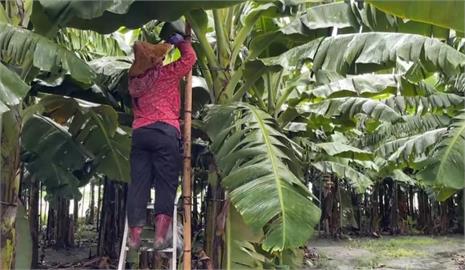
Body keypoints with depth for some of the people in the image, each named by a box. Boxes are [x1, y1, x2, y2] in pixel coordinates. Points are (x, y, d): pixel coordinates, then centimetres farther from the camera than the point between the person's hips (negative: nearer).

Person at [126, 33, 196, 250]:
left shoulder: (134, 79, 16)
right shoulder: (165, 73, 1)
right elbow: (189, 58, 7)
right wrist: (181, 42, 26)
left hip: (140, 133, 5)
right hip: (165, 132, -5)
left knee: (138, 184, 4)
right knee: (166, 183, -2)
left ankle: (134, 236, 2)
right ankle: (160, 235, -10)